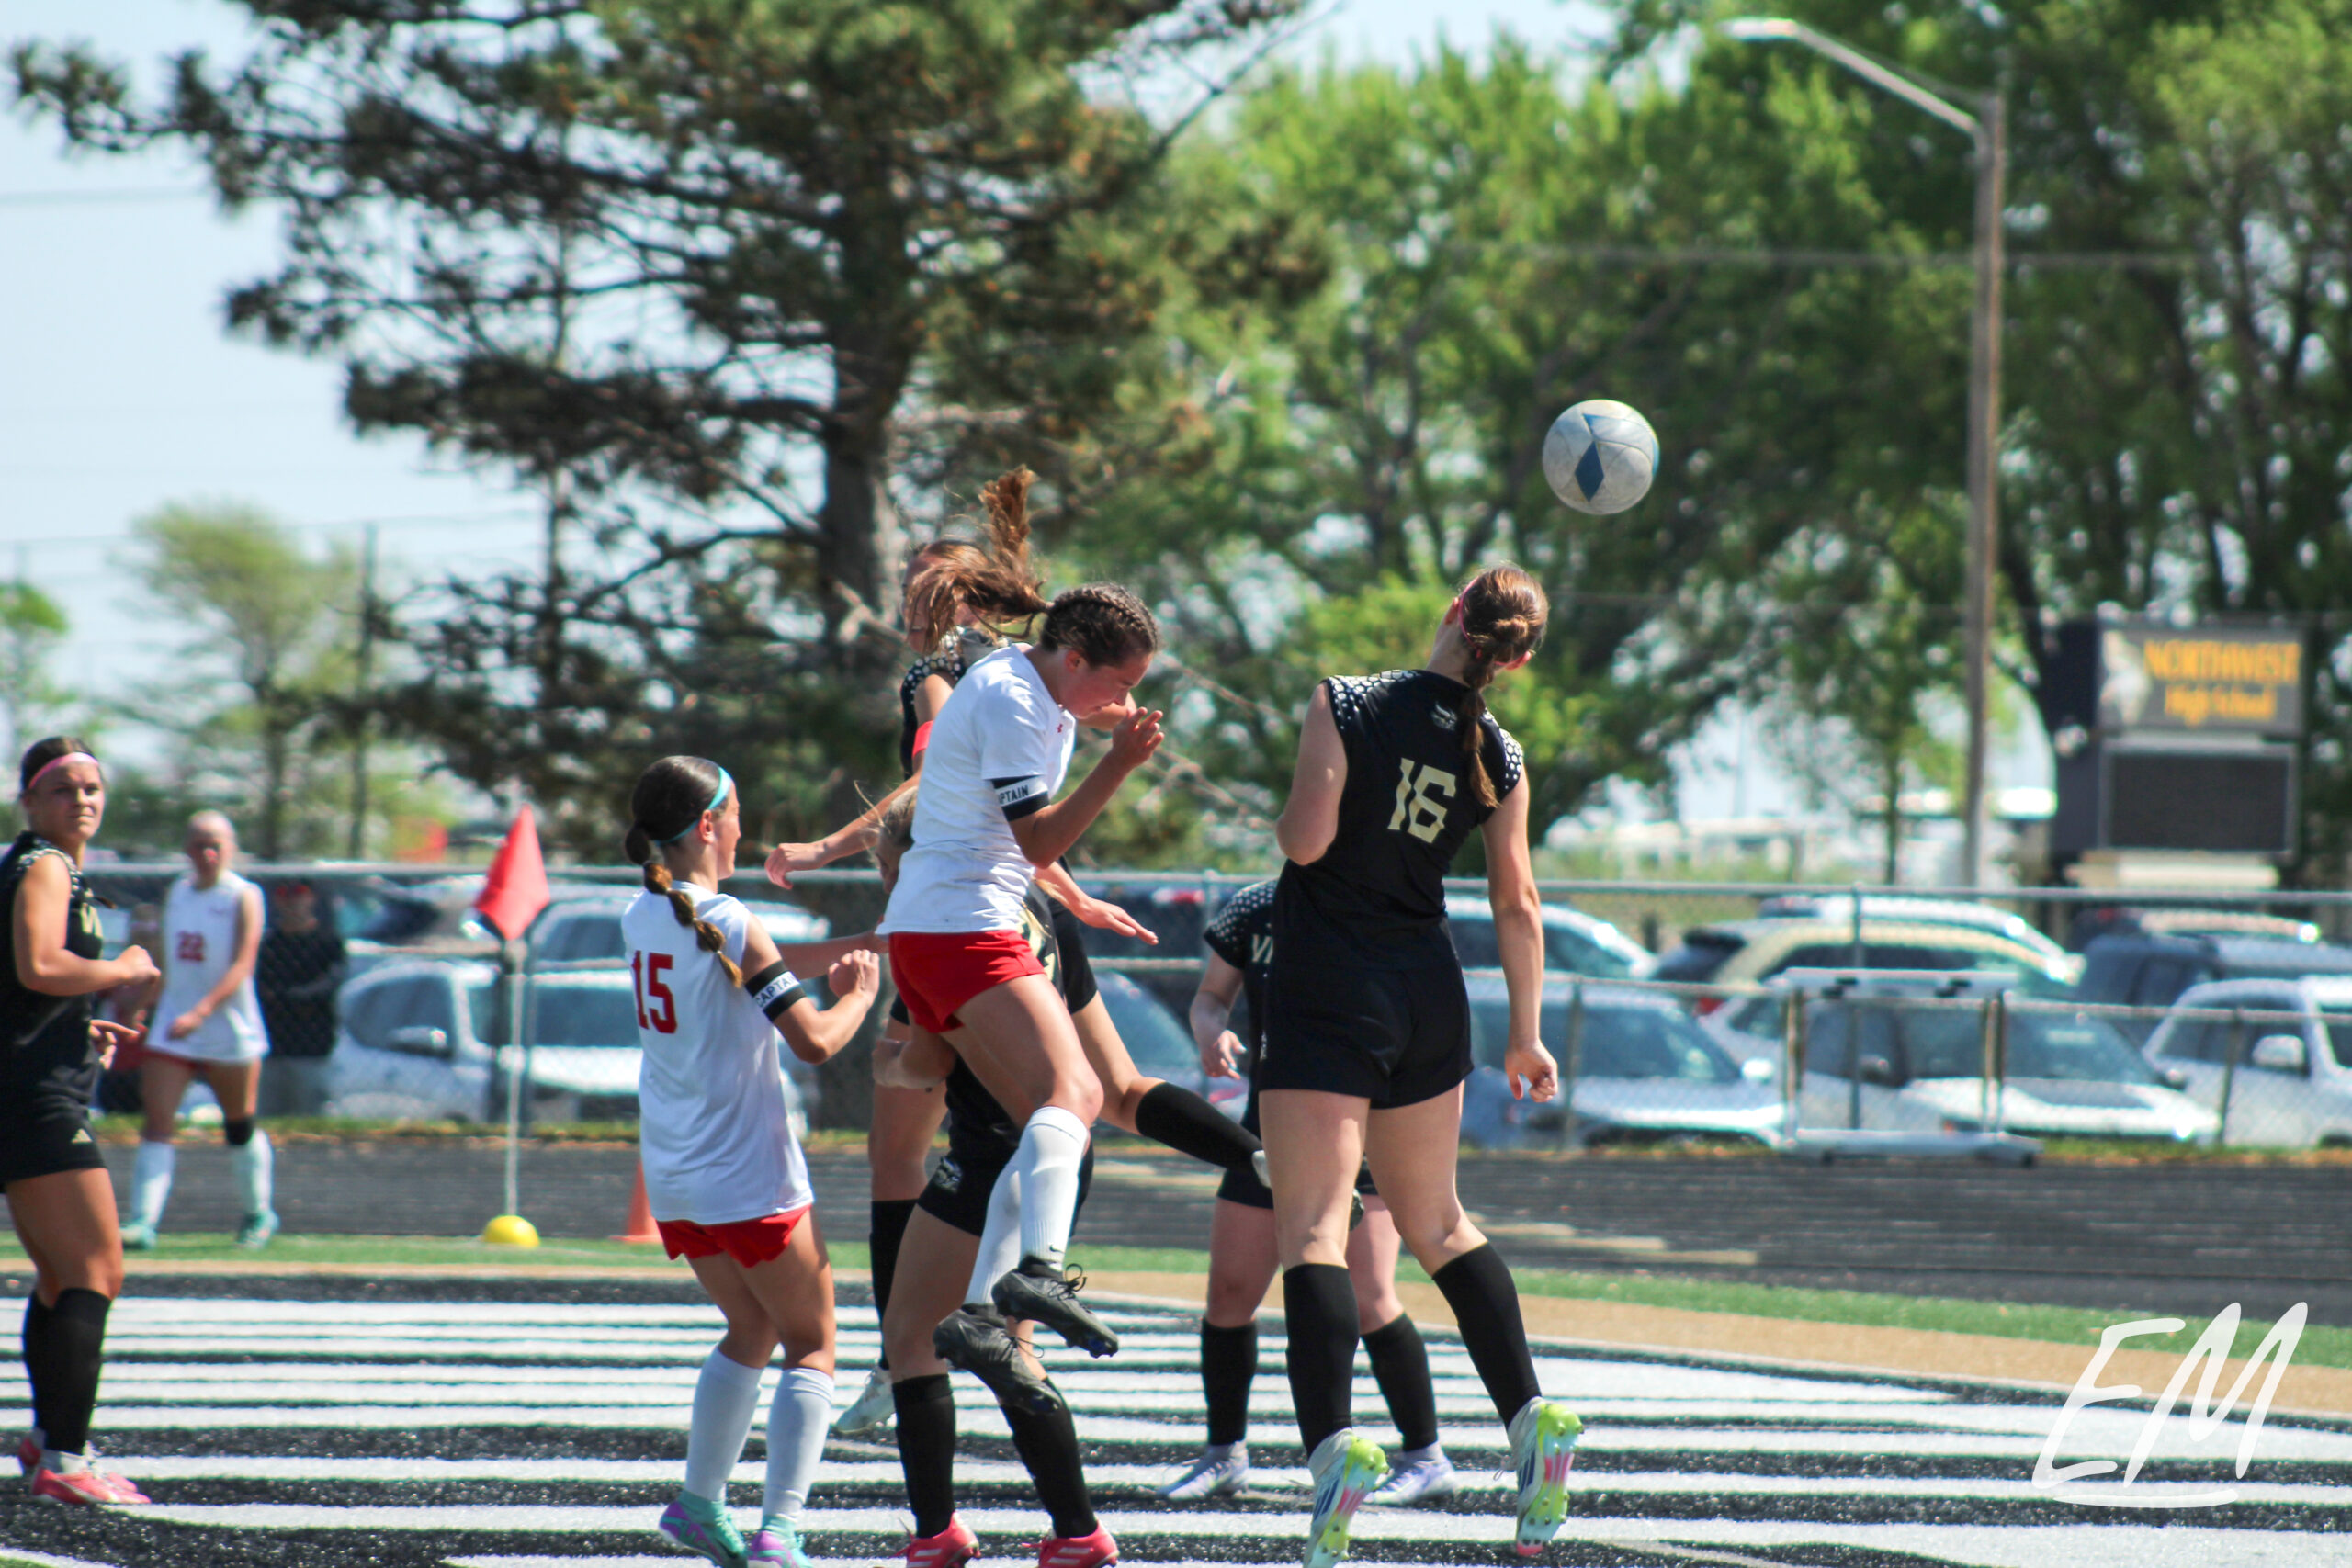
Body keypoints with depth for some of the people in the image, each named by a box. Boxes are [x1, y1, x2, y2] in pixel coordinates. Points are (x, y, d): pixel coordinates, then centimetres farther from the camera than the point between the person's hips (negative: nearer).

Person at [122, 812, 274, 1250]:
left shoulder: (244, 897, -9)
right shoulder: (176, 893, 8)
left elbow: (241, 967, -19)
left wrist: (200, 1013, -30)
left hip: (230, 1029, -4)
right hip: (172, 1025, 4)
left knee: (240, 1128, 11)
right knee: (158, 1122, -11)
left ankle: (259, 1214, 31)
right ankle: (143, 1222, -18)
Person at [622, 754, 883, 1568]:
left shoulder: (640, 918, 7)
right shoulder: (726, 922, -17)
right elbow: (814, 1041, -19)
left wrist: (861, 942, 11)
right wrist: (860, 994, 0)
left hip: (672, 1179, 7)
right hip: (748, 1174, -7)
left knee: (751, 1328, 26)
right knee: (811, 1345, 4)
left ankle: (699, 1502, 22)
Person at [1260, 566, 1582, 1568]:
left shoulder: (1345, 706, -9)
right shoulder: (1498, 758, 3)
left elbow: (1306, 839, -16)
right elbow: (1517, 905, 6)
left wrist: (1284, 818, 7)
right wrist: (1526, 1036, 14)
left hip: (1328, 997, -5)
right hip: (1430, 996, 5)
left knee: (1311, 1227, -11)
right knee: (1436, 1222, 22)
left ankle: (1332, 1441, -28)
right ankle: (1529, 1417, 18)